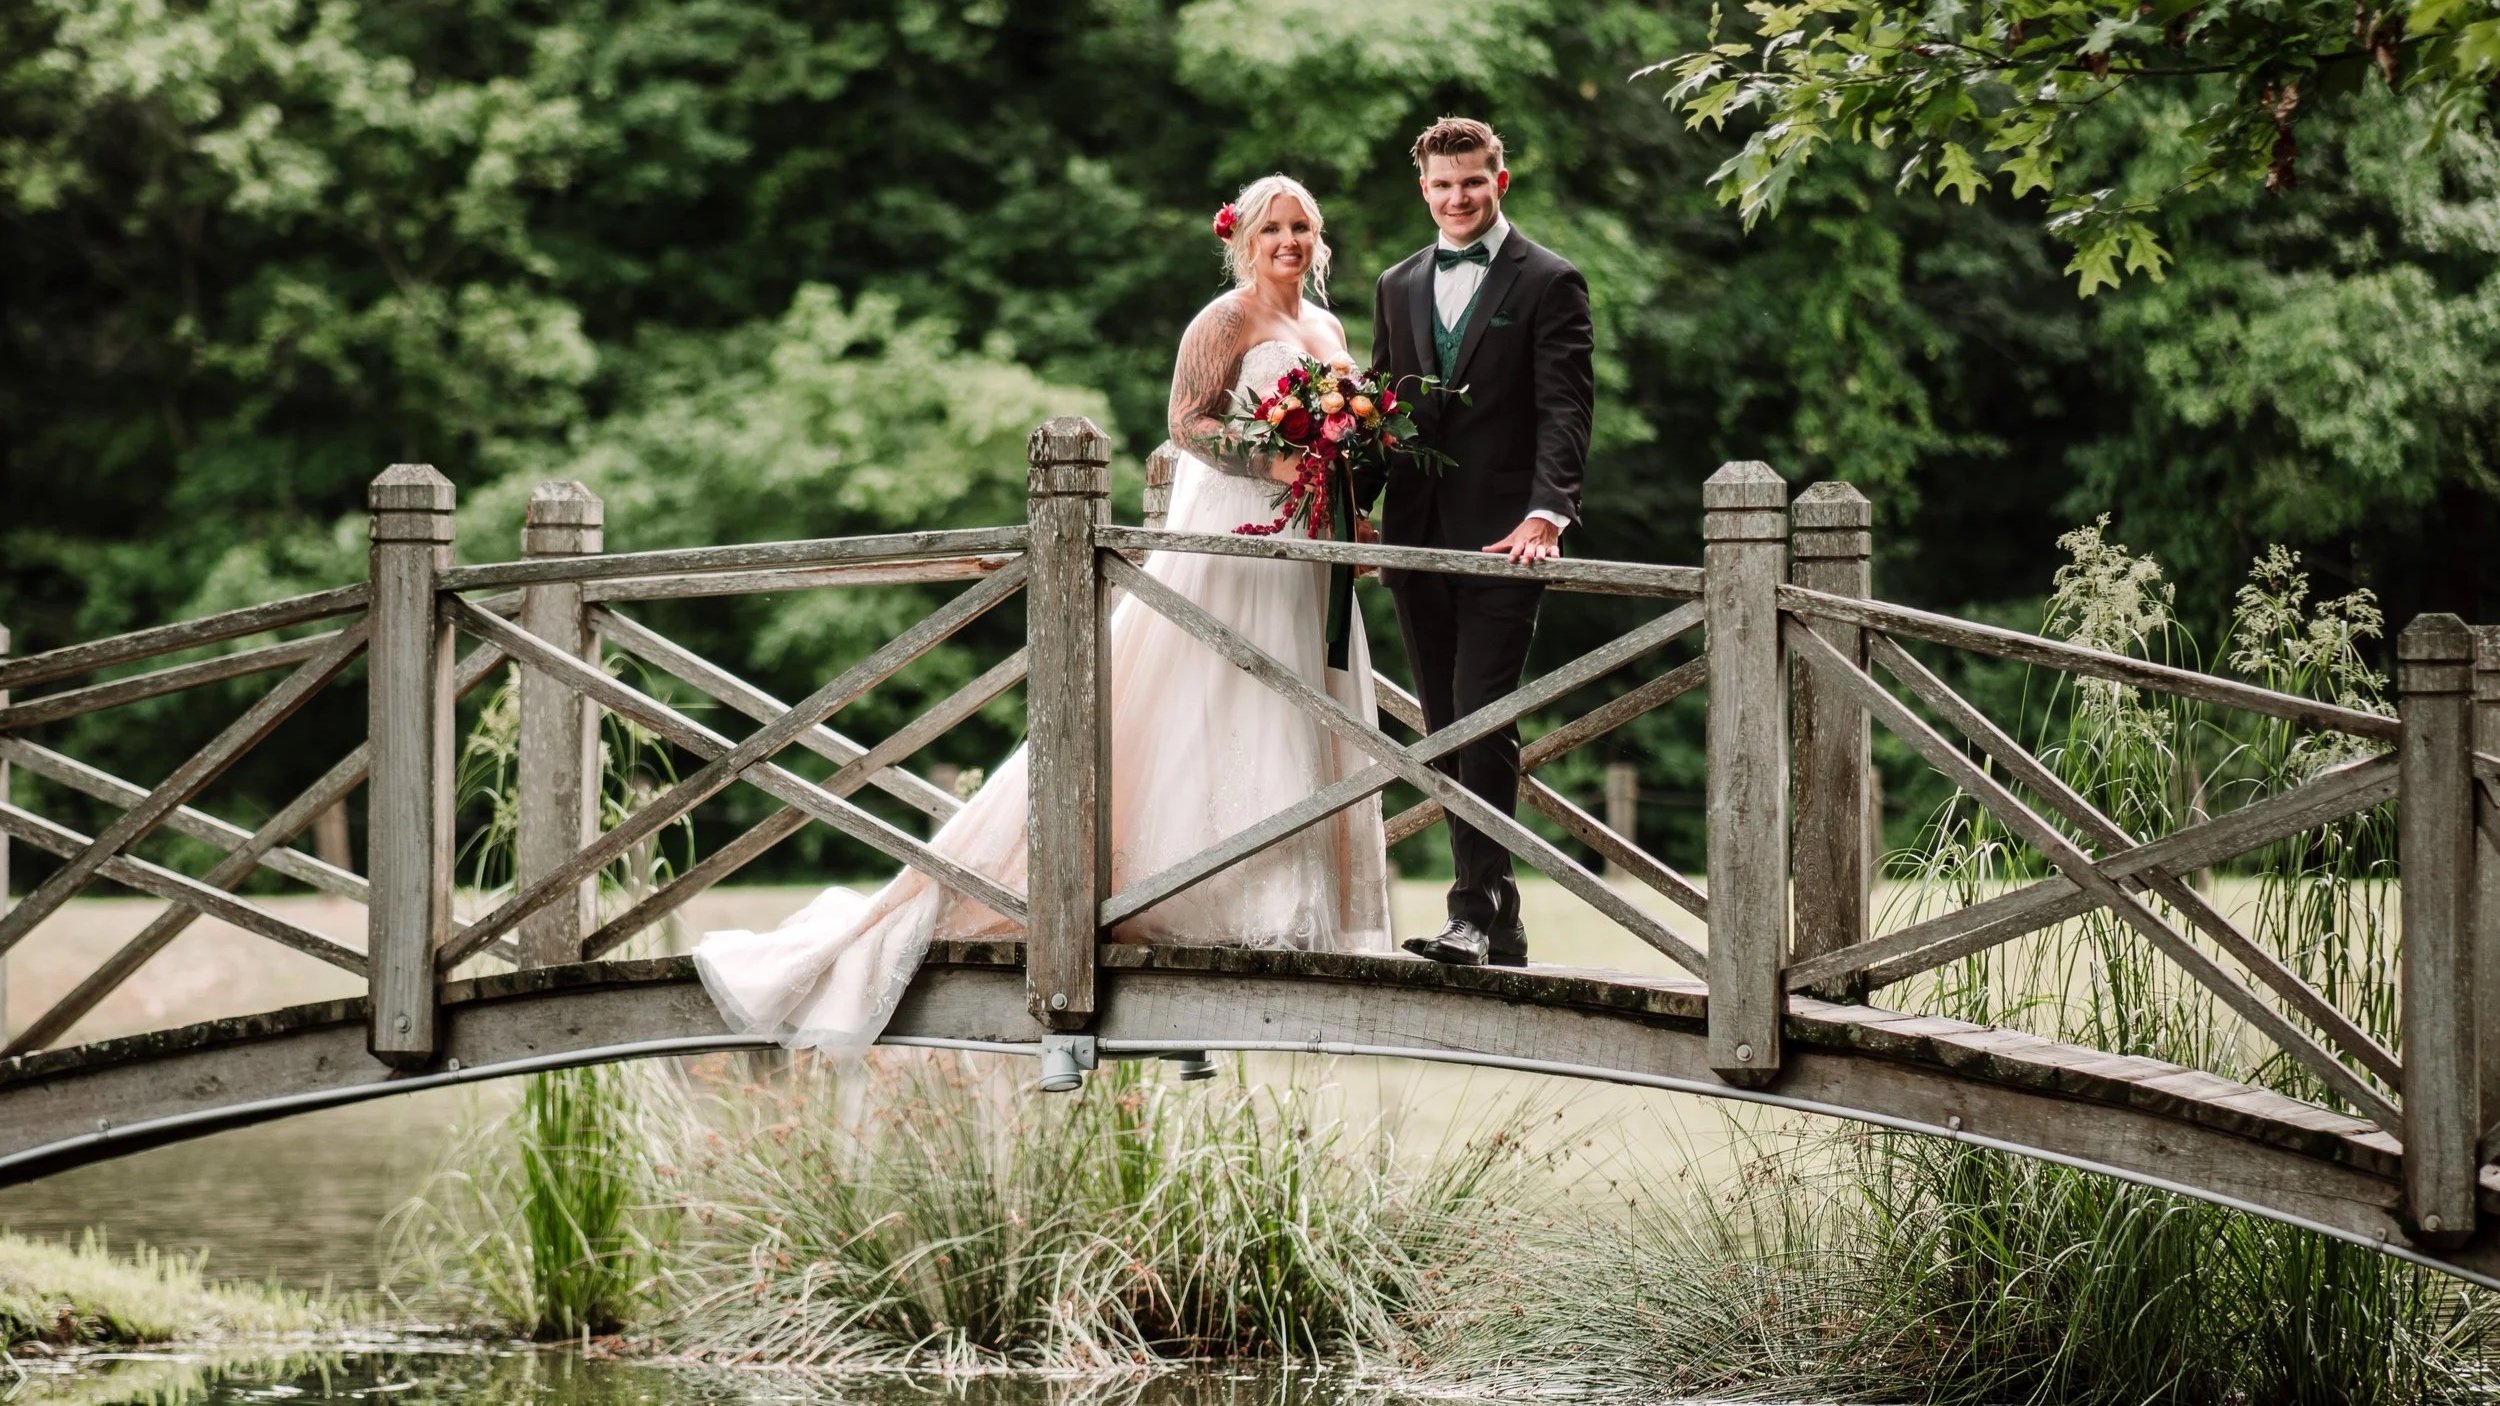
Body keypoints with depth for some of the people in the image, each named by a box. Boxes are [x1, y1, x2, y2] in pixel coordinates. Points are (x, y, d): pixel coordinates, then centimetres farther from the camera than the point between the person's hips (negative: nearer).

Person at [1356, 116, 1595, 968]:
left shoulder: (1549, 283, -1)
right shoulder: (1399, 287, 17)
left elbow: (1564, 410, -9)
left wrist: (1546, 514, -22)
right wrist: (1352, 507, 5)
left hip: (1501, 539, -6)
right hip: (1418, 539, 6)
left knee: (1483, 725, -13)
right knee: (1447, 733, 7)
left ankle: (1477, 911, -15)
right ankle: (1497, 923, 12)